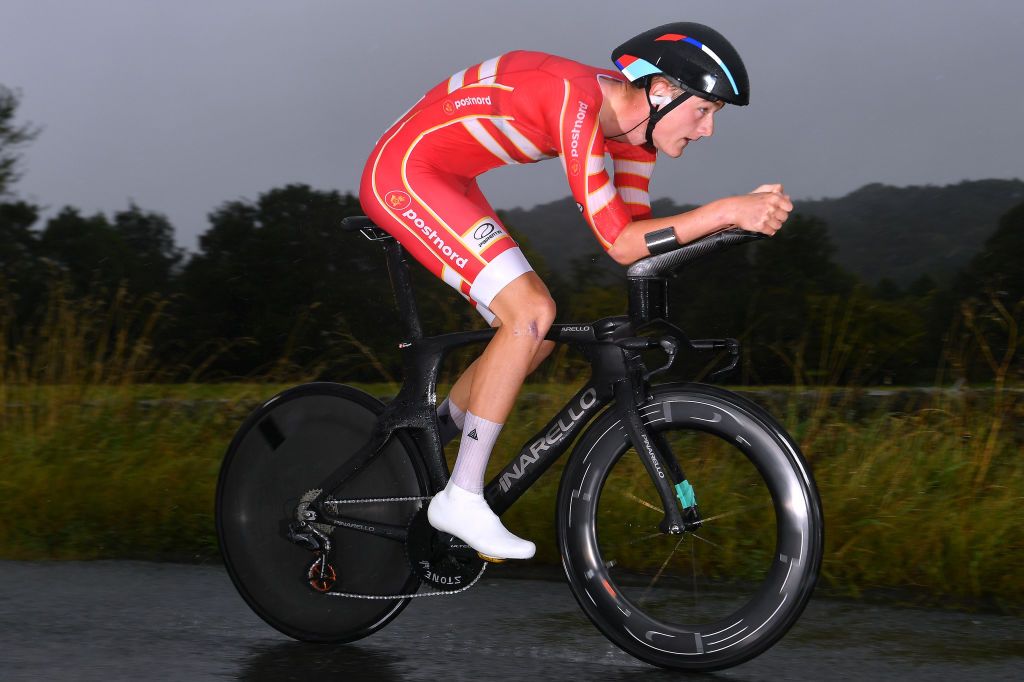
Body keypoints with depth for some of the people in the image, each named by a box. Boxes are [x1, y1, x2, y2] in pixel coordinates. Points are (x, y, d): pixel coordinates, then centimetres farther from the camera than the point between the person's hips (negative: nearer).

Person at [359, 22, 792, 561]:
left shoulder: (634, 118, -2)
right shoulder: (576, 101, -30)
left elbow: (639, 229, 0)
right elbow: (620, 244, -31)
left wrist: (742, 212, -12)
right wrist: (727, 211, -34)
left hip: (445, 183, 10)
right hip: (403, 172, -10)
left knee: (537, 334, 6)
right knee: (532, 314, -19)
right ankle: (461, 499, -12)